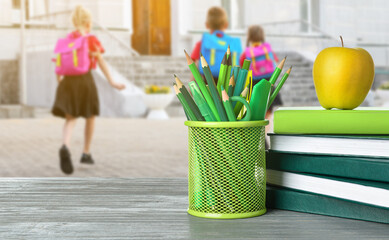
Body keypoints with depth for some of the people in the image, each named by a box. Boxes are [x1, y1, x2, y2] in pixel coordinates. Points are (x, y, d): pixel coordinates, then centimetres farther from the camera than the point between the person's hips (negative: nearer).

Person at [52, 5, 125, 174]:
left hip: (68, 80, 3)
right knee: (90, 116, 18)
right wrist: (112, 82, -10)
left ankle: (65, 147, -34)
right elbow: (101, 62, -9)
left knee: (70, 119, -3)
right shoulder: (91, 39, -2)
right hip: (85, 80, -3)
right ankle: (86, 153, 23)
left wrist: (59, 81, 25)